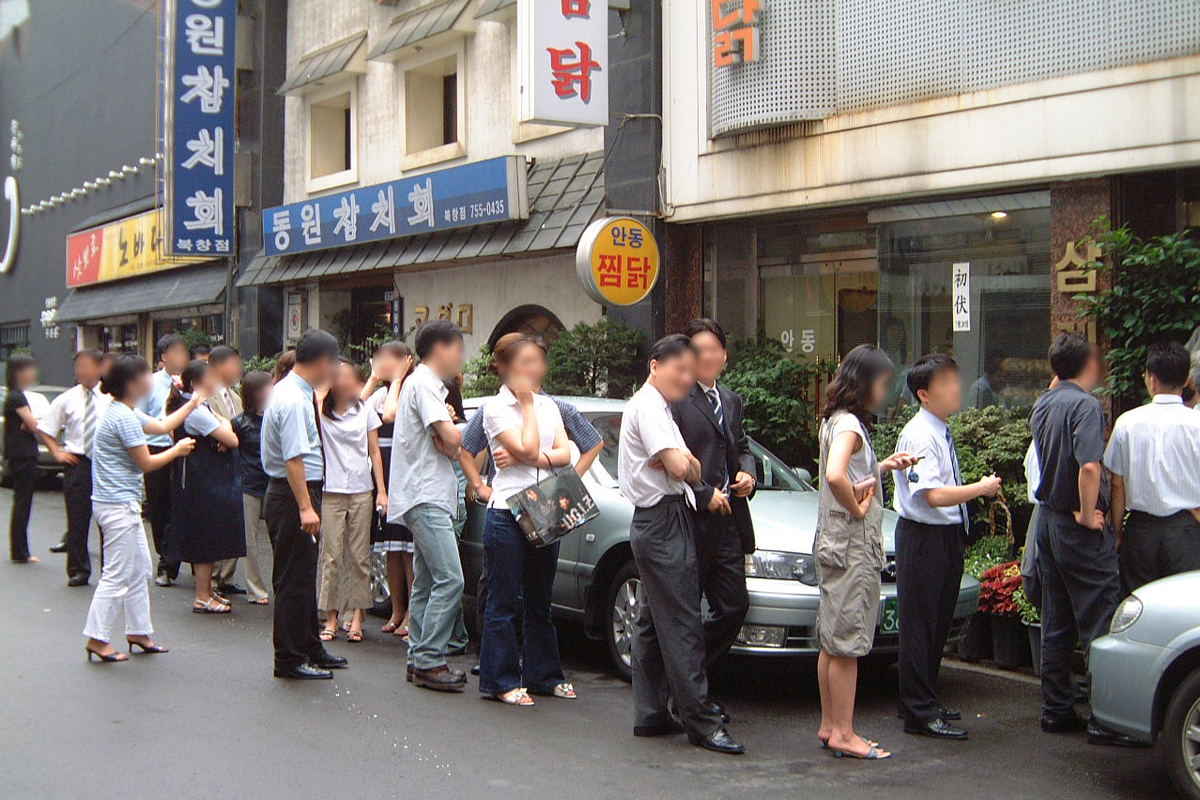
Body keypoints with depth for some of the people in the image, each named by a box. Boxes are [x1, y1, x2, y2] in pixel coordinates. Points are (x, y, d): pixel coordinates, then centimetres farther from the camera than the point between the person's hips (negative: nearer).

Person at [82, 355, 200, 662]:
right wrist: (178, 450, -1)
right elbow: (146, 463, -15)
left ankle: (139, 632, 24)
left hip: (125, 504, 11)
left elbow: (161, 426, 24)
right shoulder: (123, 417, -18)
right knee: (117, 575, -5)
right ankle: (97, 639, 1)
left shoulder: (127, 412, 12)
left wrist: (192, 404, 26)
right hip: (118, 505, -11)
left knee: (140, 569, 16)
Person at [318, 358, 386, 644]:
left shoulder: (365, 409, 5)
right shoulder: (320, 411, 2)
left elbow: (375, 452, 7)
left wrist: (381, 491, 2)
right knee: (332, 555, -1)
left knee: (359, 556, 3)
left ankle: (357, 615, 10)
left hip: (361, 491, 1)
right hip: (331, 491, -1)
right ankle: (331, 616, 6)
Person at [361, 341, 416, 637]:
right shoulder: (381, 393, 14)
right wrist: (373, 379, 3)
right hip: (383, 475, 8)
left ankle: (411, 613, 4)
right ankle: (397, 610, 20)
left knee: (407, 546, -4)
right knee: (391, 549, 12)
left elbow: (391, 414, -25)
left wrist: (396, 380, -13)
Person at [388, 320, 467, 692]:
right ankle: (429, 661, -11)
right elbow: (451, 438, -20)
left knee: (427, 582, 12)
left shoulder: (426, 383, 22)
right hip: (426, 497, -11)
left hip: (428, 498, 11)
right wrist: (452, 434, 2)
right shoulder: (424, 383, -11)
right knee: (450, 580, -14)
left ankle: (419, 658, 16)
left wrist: (448, 441, -5)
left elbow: (446, 444, 17)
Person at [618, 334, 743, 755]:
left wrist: (685, 462, -5)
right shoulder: (648, 406, -11)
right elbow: (680, 468, -21)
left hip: (657, 525, 11)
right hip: (664, 522, -11)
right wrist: (687, 463, 0)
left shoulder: (657, 406, 22)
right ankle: (701, 722, -9)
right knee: (682, 626, -10)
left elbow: (688, 467, 17)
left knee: (654, 622, 13)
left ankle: (650, 713, 19)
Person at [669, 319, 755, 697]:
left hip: (728, 521, 8)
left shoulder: (731, 400, 17)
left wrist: (747, 472, 6)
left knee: (734, 606, 9)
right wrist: (704, 495, -15)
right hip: (690, 520, -8)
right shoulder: (675, 399, -10)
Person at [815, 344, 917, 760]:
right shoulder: (849, 424, -16)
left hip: (834, 544, 10)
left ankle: (829, 725, 20)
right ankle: (843, 733, 2)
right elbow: (836, 477, -33)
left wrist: (883, 466, 15)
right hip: (852, 545, -10)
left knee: (833, 642, 13)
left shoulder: (837, 422, 14)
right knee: (847, 642, -4)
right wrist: (857, 509, -19)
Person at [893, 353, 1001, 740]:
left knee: (939, 622, 18)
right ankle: (920, 713, 3)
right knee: (920, 625, -3)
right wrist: (982, 487, -16)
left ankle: (925, 701, 31)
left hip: (948, 535, 10)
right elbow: (935, 495, -25)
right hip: (923, 537, -10)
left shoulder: (943, 432, 12)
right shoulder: (919, 435, -17)